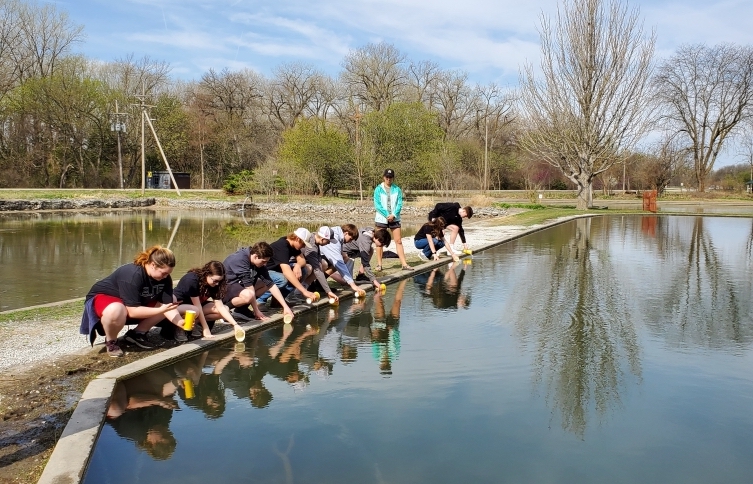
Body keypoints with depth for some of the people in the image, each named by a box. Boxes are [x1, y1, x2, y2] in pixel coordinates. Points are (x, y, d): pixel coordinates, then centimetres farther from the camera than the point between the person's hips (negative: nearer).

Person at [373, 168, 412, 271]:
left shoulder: (397, 189, 4)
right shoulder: (378, 189, -1)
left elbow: (399, 204, 1)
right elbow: (377, 205, -6)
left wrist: (393, 215, -13)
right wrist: (387, 215, -14)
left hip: (394, 219, 2)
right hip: (381, 218, -1)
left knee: (398, 241, 0)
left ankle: (404, 264, 0)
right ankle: (379, 264, 10)